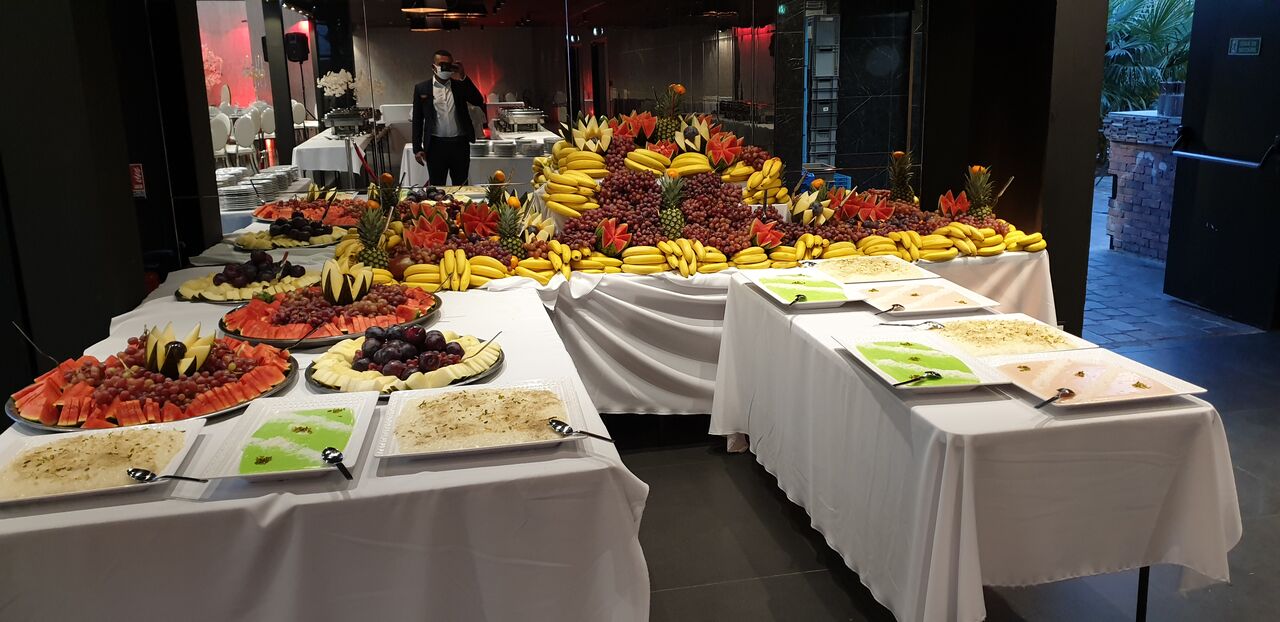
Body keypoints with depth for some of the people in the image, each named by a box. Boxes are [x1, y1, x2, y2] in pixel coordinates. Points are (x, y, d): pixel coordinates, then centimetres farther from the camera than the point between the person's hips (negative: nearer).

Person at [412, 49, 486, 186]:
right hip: (436, 145, -1)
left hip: (460, 144, 1)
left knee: (461, 186, 9)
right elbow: (417, 120, 4)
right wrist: (417, 148, -1)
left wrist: (463, 77, -12)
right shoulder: (421, 88, 4)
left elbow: (479, 102, -7)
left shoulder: (461, 85, 7)